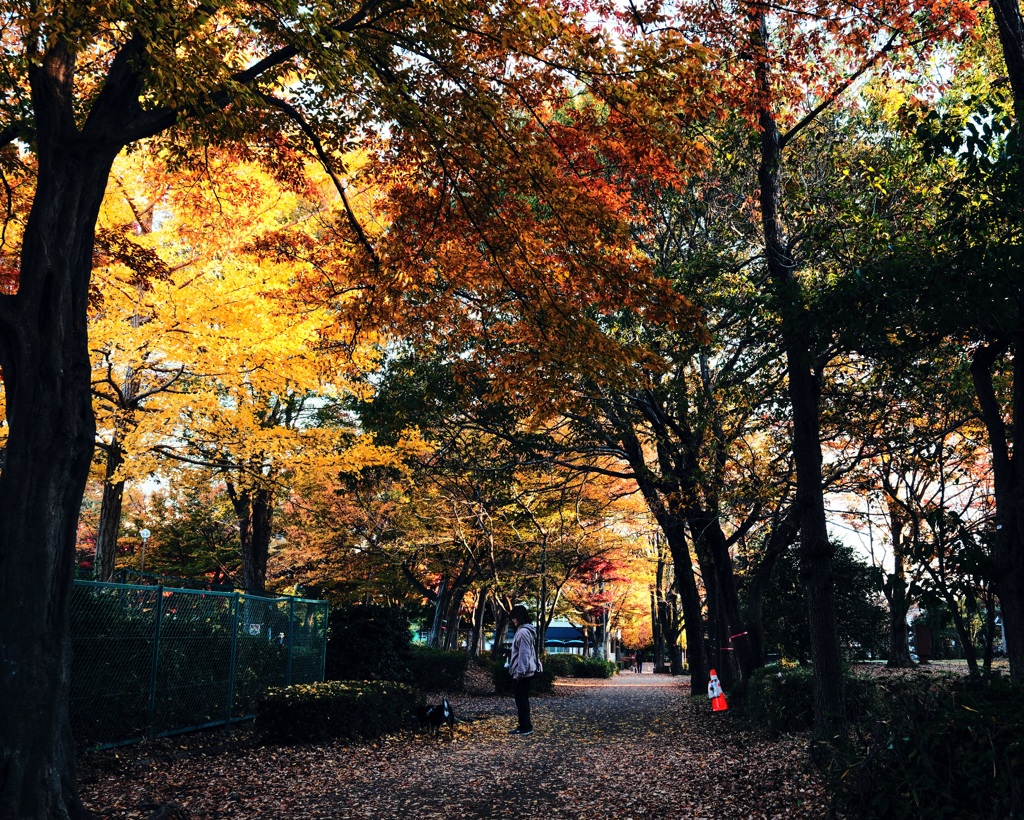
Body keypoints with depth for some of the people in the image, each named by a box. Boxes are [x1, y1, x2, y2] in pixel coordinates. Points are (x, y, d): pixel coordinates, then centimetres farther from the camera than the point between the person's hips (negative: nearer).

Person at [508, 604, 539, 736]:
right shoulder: (527, 630, 14)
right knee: (523, 699, 14)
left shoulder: (523, 632, -18)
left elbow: (523, 654, -23)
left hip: (521, 672, -10)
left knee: (521, 699, -5)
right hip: (525, 671, 10)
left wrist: (519, 672, -21)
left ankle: (526, 727, -1)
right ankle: (524, 726, 20)